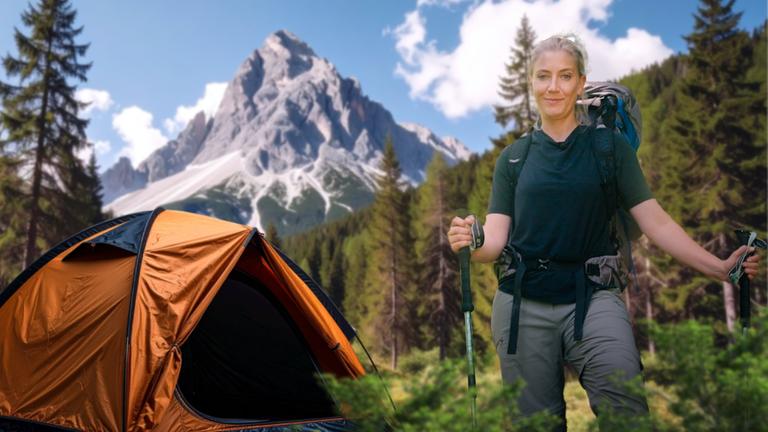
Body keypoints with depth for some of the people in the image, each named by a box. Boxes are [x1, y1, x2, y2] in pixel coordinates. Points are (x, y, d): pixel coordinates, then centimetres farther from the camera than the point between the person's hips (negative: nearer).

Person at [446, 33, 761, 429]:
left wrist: (721, 268, -11)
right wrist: (469, 242, -20)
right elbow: (495, 240, 2)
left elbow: (656, 223, 1)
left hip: (593, 296, -1)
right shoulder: (513, 157, 9)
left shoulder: (610, 147, 5)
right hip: (522, 303, 2)